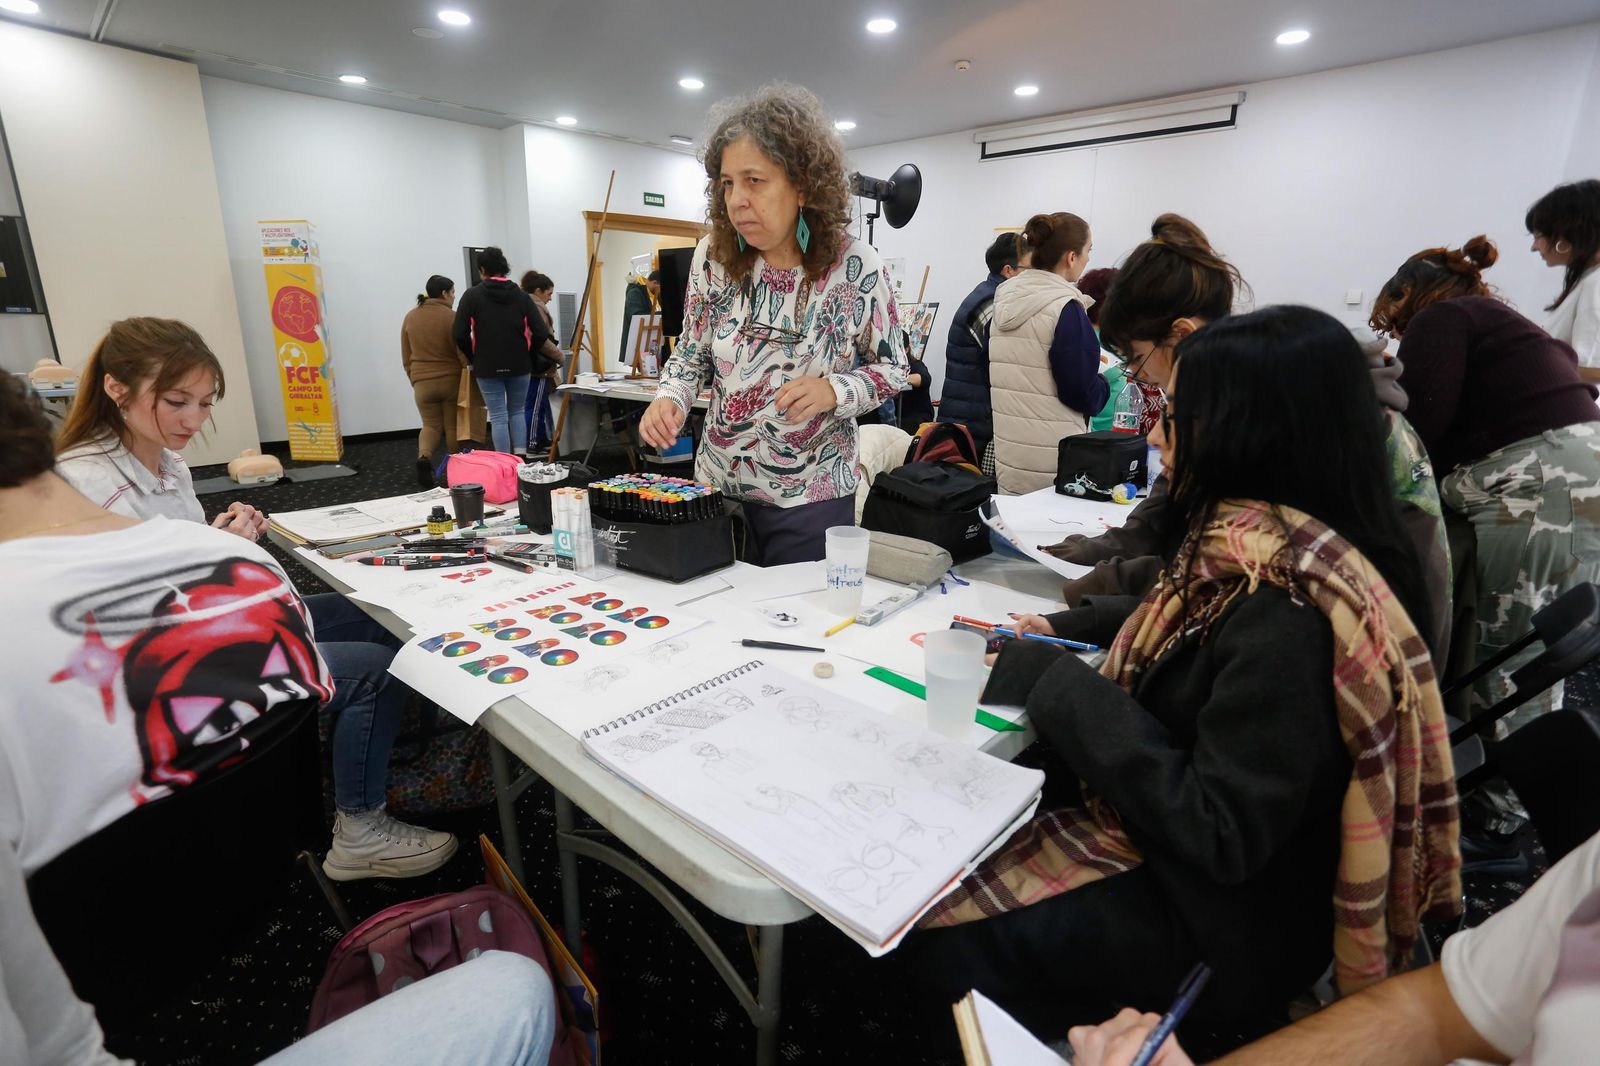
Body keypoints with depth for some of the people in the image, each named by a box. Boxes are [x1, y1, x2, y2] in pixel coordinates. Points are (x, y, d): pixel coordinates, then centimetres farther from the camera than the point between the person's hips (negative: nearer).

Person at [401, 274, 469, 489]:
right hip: (451, 380, -3)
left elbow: (406, 357, 11)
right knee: (453, 427, 8)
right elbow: (463, 353, -10)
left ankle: (423, 457, -13)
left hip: (422, 382, 3)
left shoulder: (410, 317, 6)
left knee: (431, 425, 13)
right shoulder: (452, 317, -10)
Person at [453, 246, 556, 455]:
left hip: (487, 367, -2)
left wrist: (472, 358, 7)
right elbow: (541, 333, -6)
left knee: (498, 417, 4)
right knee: (517, 412, 16)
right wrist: (528, 356, 9)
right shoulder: (521, 295, 2)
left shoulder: (472, 295, -3)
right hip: (519, 365, 2)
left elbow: (460, 334, -9)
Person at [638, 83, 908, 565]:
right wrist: (670, 398, -14)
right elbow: (691, 354, 7)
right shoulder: (714, 255, -4)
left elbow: (892, 368, -3)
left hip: (811, 496, -3)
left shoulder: (855, 265, -12)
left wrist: (833, 391, -21)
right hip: (719, 485, 3)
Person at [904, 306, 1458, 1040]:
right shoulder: (1247, 545, -5)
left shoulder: (1293, 617, -31)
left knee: (943, 937, -7)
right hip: (1164, 819, 8)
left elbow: (1217, 837, -29)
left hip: (1217, 912, -7)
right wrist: (1059, 630, -1)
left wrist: (1056, 684, -24)